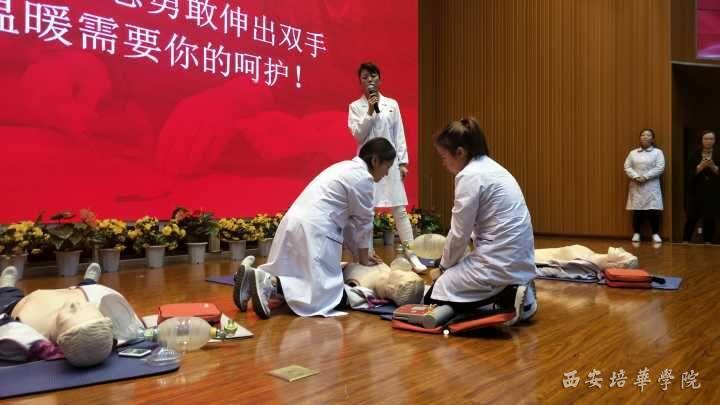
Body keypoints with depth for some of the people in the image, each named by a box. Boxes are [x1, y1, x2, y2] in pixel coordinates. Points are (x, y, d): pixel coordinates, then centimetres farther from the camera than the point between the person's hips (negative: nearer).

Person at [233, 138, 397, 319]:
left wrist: (358, 252, 26)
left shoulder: (347, 168, 23)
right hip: (314, 231, -10)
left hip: (294, 224, 10)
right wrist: (363, 257, 16)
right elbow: (363, 221, 2)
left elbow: (347, 219, 25)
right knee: (325, 290, -10)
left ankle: (256, 277, 0)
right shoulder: (362, 177, -6)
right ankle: (270, 282, -23)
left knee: (296, 279, 19)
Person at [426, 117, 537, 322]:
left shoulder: (470, 176, -15)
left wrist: (445, 266, 6)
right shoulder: (491, 167, 14)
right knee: (448, 281, 23)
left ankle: (508, 296, -6)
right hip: (517, 259, 10)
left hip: (500, 261, -9)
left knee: (434, 300, 2)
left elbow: (459, 233, -12)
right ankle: (512, 291, 10)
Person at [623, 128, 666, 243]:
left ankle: (655, 234, 5)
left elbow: (660, 168, -7)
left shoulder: (657, 152, 4)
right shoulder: (633, 153, 12)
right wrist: (635, 176, -14)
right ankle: (636, 233, 11)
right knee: (636, 210, 3)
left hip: (651, 186, -2)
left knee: (653, 210, -4)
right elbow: (627, 167, 3)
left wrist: (645, 177, -15)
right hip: (636, 186, 2)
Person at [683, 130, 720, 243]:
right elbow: (690, 174, -5)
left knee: (709, 219, 2)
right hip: (696, 192, -1)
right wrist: (701, 166, -19)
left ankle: (707, 242, 10)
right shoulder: (694, 155, 3)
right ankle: (685, 242, 4)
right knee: (692, 218, -2)